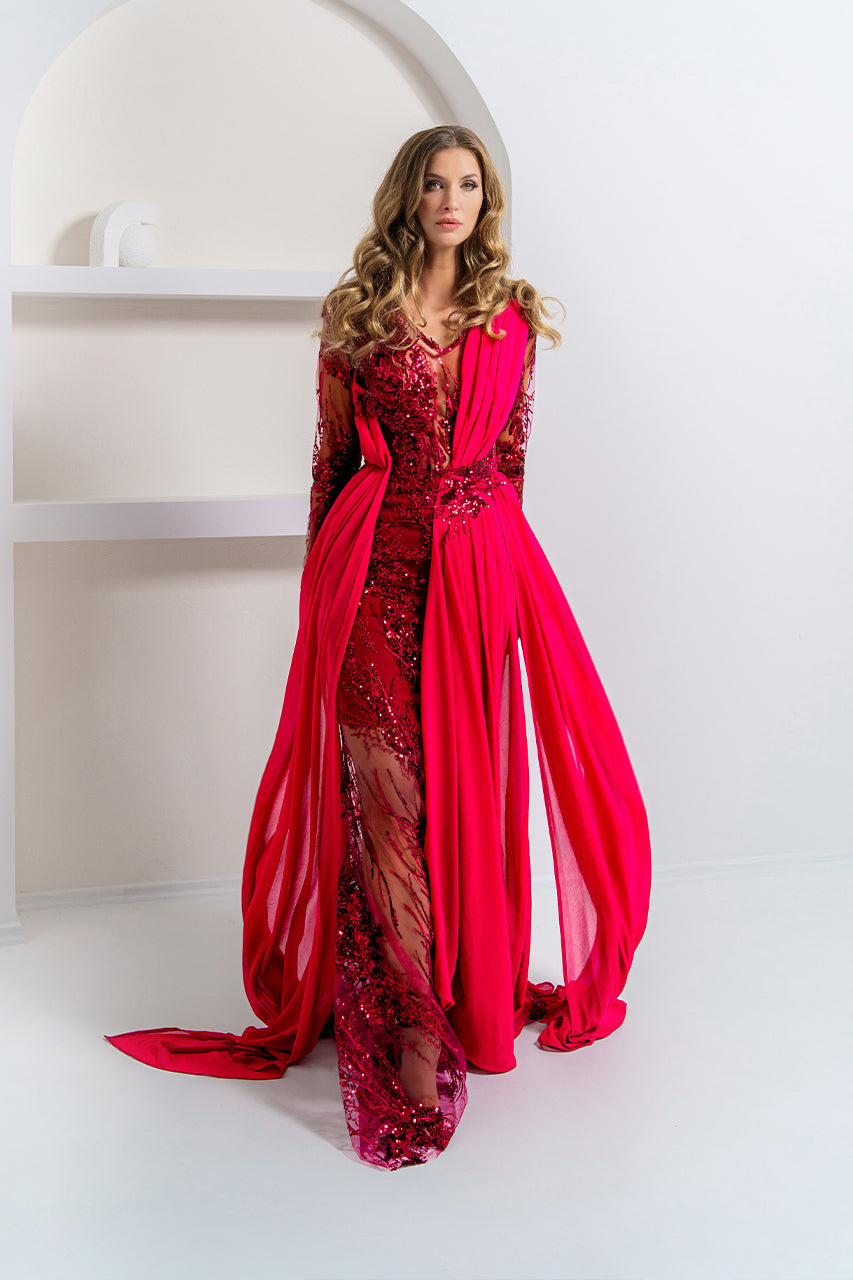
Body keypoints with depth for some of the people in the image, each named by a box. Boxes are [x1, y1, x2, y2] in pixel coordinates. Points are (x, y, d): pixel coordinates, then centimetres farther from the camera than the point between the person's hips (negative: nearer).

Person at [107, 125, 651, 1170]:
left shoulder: (511, 316, 12)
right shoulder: (356, 311, 7)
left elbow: (512, 454, 16)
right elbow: (331, 453, 8)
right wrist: (323, 577, 6)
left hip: (481, 566, 2)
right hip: (377, 566, -2)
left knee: (467, 782, 5)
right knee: (389, 796, -8)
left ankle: (473, 991, 23)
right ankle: (416, 1034, -5)